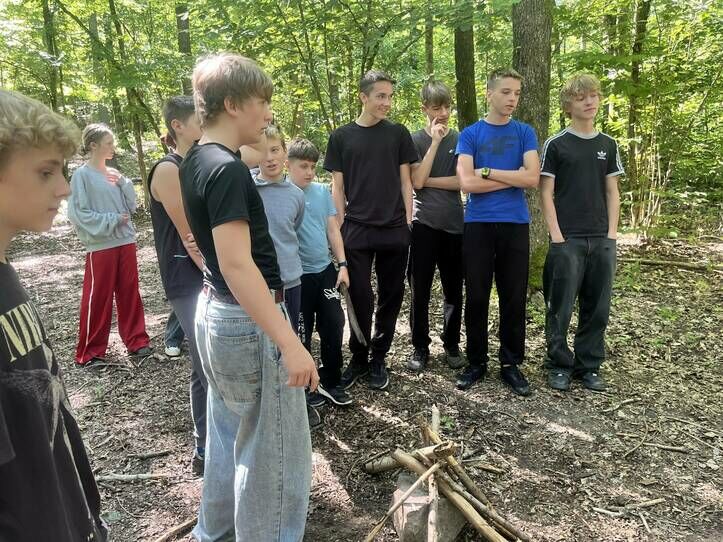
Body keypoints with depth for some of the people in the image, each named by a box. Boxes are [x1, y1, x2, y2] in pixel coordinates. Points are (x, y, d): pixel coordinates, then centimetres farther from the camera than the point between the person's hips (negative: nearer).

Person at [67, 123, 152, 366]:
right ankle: (90, 352, 15)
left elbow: (132, 206, 8)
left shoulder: (114, 174, 8)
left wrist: (123, 182, -5)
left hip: (126, 241, 5)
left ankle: (137, 341, 23)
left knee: (129, 293, 12)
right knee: (98, 298, 2)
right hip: (100, 246, -5)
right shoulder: (82, 175, -7)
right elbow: (78, 213, -11)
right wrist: (113, 220, -14)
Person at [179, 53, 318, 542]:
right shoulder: (227, 170, -21)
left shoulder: (196, 162, 8)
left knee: (230, 432, 25)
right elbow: (238, 265, -29)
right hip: (247, 321, -10)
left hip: (216, 312, 10)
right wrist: (290, 344, -29)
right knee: (274, 450, 5)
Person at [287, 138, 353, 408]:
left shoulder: (322, 191, 3)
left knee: (334, 325, 7)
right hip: (298, 276, -4)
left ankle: (330, 382, 25)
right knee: (301, 334, 8)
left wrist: (342, 264, 5)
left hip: (326, 270, 4)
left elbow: (333, 229, 8)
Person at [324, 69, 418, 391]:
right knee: (359, 298, 2)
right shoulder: (341, 137, 5)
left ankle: (378, 359, 21)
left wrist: (408, 220, 2)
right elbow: (337, 186, 5)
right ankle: (358, 359, 19)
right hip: (356, 231, -1)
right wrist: (341, 226, 0)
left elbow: (405, 181, 8)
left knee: (391, 297, 7)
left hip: (394, 230, 1)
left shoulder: (398, 134, 7)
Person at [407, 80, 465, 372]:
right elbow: (417, 181, -12)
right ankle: (420, 348, 16)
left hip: (454, 224, 2)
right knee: (420, 290, 2)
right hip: (424, 224, -1)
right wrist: (435, 142, -12)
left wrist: (427, 181, -8)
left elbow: (462, 181, -4)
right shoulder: (415, 140, 2)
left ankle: (451, 345, 23)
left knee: (453, 290, 8)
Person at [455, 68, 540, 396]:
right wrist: (514, 178, -6)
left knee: (514, 298, 5)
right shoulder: (470, 134, 4)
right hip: (478, 225, -1)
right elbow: (467, 183, -10)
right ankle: (476, 362, 19)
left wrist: (487, 172, -8)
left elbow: (533, 178, -6)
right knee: (477, 298, 4)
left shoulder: (525, 133, 8)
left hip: (515, 225, 1)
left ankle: (511, 364, 19)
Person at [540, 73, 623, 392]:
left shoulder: (608, 144, 13)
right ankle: (559, 365, 15)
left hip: (601, 239, 4)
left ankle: (589, 366, 20)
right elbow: (546, 194, -3)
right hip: (567, 239, -4)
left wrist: (611, 234, 1)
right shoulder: (556, 145, 0)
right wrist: (557, 236, -11)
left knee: (597, 308, 7)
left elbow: (612, 193, 12)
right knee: (561, 307, 1)